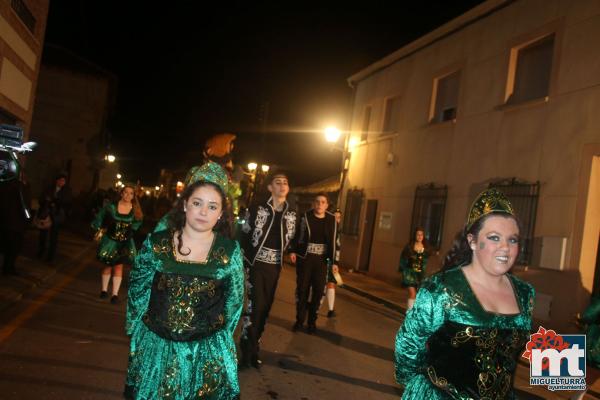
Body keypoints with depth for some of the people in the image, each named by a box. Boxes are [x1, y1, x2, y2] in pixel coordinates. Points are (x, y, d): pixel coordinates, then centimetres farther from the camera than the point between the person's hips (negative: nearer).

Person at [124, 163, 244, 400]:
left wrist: (218, 340, 6)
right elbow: (137, 292, 5)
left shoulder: (230, 252, -7)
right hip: (154, 348, 1)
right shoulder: (156, 244, -6)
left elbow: (234, 300, 4)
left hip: (208, 354, -1)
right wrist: (136, 334, 6)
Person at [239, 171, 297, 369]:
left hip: (275, 266, 5)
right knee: (255, 305, -9)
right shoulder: (257, 209, -7)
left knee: (265, 307, 10)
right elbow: (244, 235, -4)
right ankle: (247, 352, 3)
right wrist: (247, 259, -6)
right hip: (257, 264, -5)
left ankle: (253, 349, 24)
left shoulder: (291, 214, 6)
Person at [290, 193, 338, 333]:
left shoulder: (332, 220, 2)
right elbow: (297, 235, 0)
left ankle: (312, 321, 19)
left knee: (318, 291, 4)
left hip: (321, 260, 1)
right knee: (302, 289, 5)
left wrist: (334, 261, 4)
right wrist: (293, 251, -11)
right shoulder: (305, 217, -3)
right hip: (304, 258, -1)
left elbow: (333, 242, 5)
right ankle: (300, 320, 19)